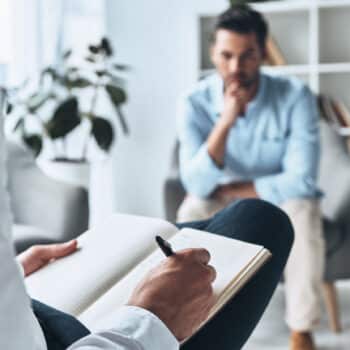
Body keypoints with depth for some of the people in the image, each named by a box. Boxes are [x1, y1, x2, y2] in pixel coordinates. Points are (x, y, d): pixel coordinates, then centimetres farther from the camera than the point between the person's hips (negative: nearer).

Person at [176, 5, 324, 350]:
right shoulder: (196, 102, -17)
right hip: (223, 203, 1)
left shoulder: (295, 96, -21)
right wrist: (226, 120, -38)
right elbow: (197, 185, -26)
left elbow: (301, 181, -25)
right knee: (192, 213, -30)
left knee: (302, 212, -34)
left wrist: (227, 189, -21)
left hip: (279, 199, -1)